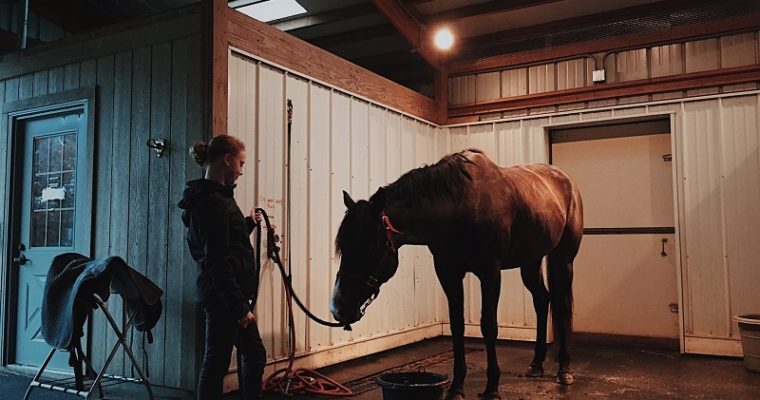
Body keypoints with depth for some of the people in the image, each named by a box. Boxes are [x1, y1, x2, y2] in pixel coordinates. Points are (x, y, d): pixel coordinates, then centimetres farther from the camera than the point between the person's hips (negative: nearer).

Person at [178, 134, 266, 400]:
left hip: (225, 294, 10)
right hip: (223, 296, -10)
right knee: (217, 361, 2)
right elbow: (218, 261, -22)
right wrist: (240, 306, -21)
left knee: (254, 353, 17)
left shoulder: (214, 197, 13)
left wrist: (249, 224, 20)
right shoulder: (213, 202, -18)